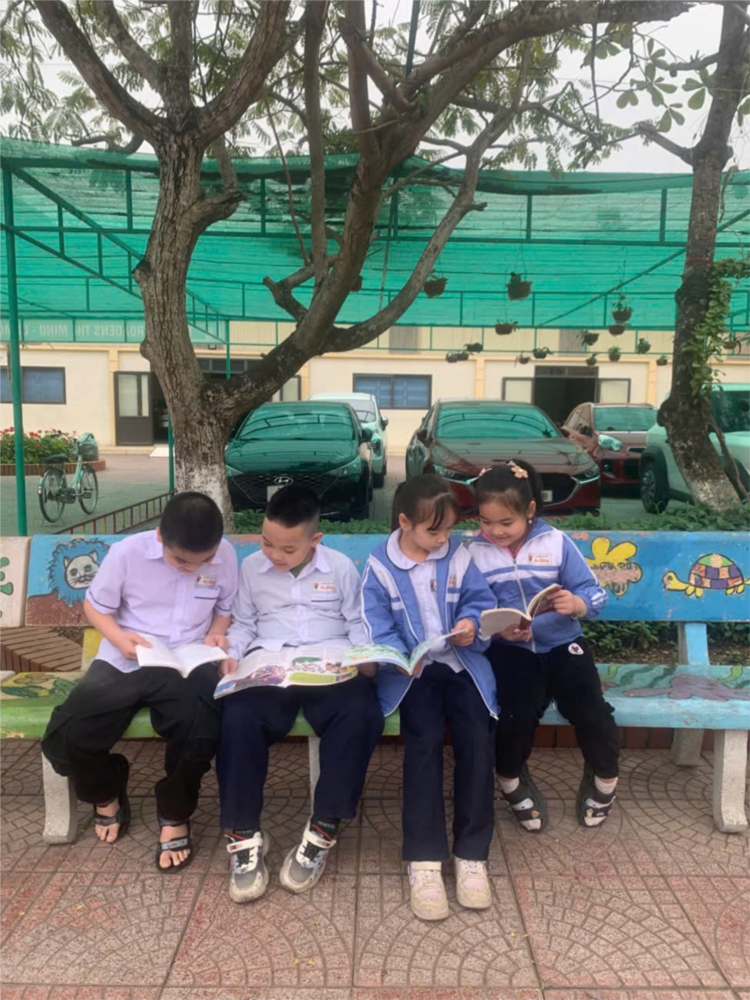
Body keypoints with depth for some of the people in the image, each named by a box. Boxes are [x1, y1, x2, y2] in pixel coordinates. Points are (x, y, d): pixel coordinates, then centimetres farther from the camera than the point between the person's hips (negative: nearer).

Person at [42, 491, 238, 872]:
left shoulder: (226, 556, -7)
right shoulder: (127, 552, -11)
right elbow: (95, 605, 1)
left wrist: (217, 633, -10)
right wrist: (119, 637, -17)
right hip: (123, 663, 1)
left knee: (200, 734, -29)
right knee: (65, 737, -17)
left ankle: (175, 814, 5)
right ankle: (107, 793, 20)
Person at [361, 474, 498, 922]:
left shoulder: (459, 557, 6)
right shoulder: (379, 568, -2)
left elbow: (481, 600, 8)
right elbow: (377, 630, -7)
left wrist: (473, 624, -15)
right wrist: (402, 660, -23)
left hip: (461, 663, 2)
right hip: (411, 671, -2)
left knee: (477, 738, -20)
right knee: (424, 740, -25)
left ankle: (472, 855, -6)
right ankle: (424, 860, -13)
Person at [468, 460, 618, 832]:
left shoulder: (556, 542, -2)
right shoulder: (475, 553, -2)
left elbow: (594, 592, -3)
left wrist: (577, 603, -26)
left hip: (562, 642, 1)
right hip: (510, 648, -1)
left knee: (589, 707, -17)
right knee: (519, 711, -24)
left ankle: (603, 777, 18)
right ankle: (512, 780, 11)